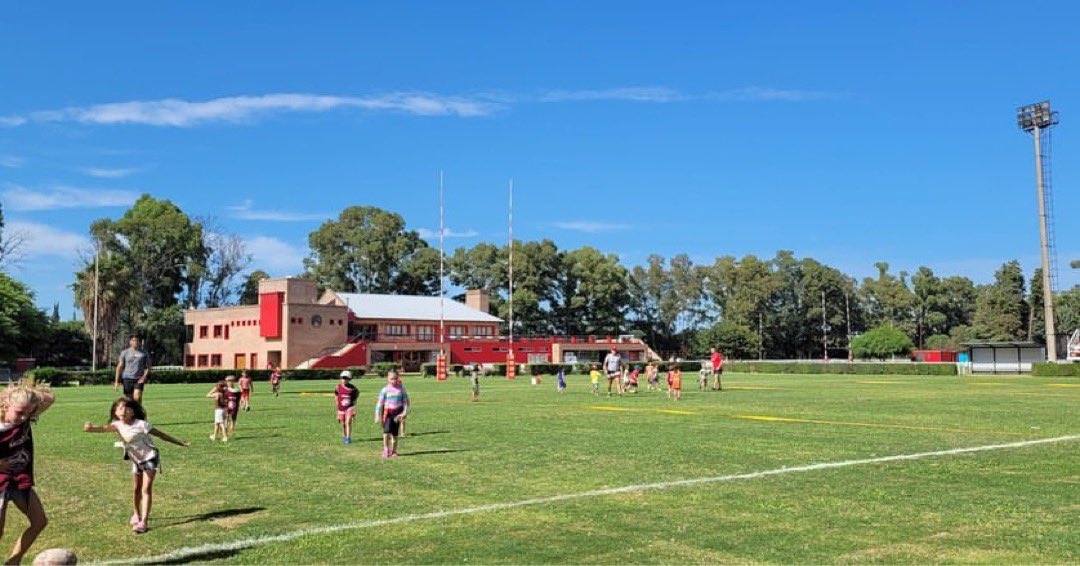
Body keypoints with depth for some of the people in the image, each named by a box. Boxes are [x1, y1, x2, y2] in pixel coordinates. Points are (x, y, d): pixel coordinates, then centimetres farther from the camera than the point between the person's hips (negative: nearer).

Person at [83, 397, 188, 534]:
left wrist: (182, 443, -14)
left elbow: (161, 435, -17)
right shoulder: (118, 425, -12)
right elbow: (105, 428, -34)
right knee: (136, 489, 17)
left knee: (146, 489, -12)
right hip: (136, 460, 6)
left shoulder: (141, 424, -24)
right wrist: (92, 428, -58)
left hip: (150, 457, -5)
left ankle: (143, 522, -14)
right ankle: (137, 515, 40)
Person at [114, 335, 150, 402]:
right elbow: (120, 367, 6)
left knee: (137, 397, -18)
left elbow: (148, 367, 9)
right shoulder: (124, 353, 6)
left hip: (139, 379, -1)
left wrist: (144, 376, -8)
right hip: (127, 378, 1)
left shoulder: (144, 353, 7)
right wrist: (117, 381, 2)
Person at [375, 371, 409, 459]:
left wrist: (404, 413, -5)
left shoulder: (401, 389, 2)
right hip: (387, 412, -2)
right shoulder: (385, 390, -3)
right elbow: (380, 403, -2)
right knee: (387, 430, -20)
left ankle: (393, 451, 18)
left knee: (395, 433, 6)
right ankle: (385, 449, -12)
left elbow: (405, 401, 6)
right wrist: (378, 416, -7)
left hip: (397, 413, 2)